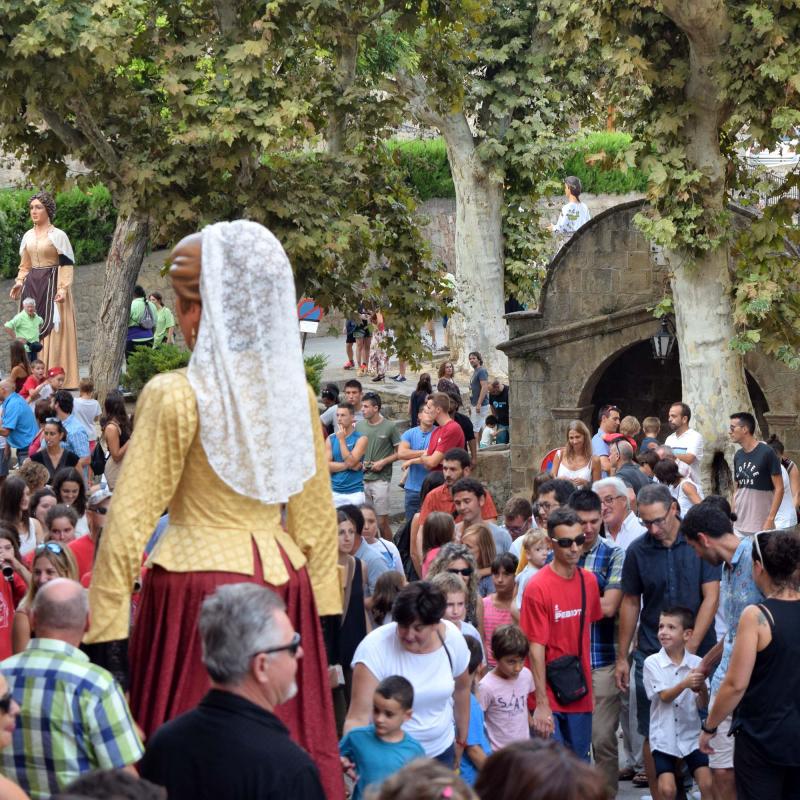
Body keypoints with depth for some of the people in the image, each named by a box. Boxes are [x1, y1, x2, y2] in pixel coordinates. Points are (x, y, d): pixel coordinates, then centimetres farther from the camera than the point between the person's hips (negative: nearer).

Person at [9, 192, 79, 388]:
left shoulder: (58, 235, -5)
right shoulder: (28, 236, 13)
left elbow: (67, 265, -8)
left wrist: (63, 288, -18)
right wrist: (19, 282, 3)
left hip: (52, 284, -6)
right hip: (32, 287, 6)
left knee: (52, 330, -8)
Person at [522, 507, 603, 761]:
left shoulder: (589, 581, 5)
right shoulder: (538, 588, -14)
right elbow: (536, 648, -14)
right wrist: (541, 704, -16)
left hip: (580, 696, 6)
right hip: (549, 699, -6)